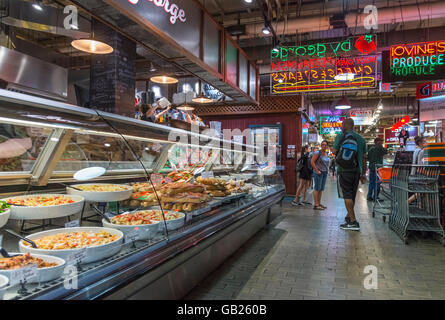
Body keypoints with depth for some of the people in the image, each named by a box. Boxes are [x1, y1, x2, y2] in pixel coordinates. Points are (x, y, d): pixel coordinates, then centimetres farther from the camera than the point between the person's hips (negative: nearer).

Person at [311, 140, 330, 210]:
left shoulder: (326, 153, 13)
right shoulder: (318, 152, -11)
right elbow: (312, 162, -15)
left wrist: (327, 169, 15)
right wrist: (317, 170, -17)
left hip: (325, 173, 8)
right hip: (318, 172, -8)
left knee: (321, 188, 11)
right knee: (317, 188, -7)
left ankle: (319, 203, 18)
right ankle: (315, 205, -5)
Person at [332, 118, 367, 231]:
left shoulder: (341, 137, -3)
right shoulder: (361, 139, 12)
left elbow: (334, 151, -5)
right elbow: (364, 158, 12)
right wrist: (363, 174, 16)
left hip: (344, 171, -5)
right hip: (356, 171, 5)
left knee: (347, 196, -5)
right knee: (352, 196, 14)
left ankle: (353, 222, -10)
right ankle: (348, 217, 29)